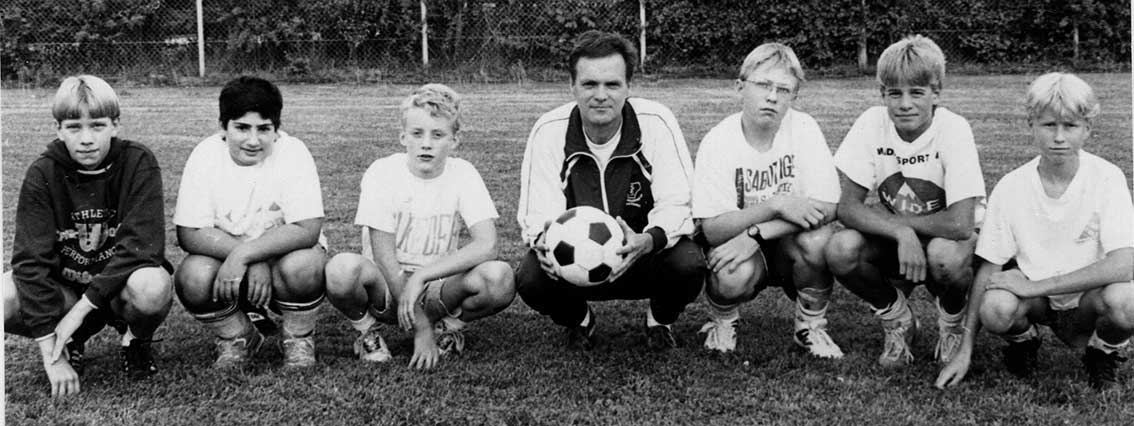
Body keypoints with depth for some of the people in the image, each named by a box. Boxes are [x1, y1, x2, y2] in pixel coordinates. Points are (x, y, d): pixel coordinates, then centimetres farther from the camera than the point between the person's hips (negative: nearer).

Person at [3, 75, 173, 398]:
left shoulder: (138, 163, -15)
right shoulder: (42, 175, -12)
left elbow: (141, 244, -23)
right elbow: (31, 259, -17)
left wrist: (81, 308, -28)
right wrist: (51, 353, -24)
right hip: (63, 288, 2)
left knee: (152, 287, -37)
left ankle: (136, 340, 0)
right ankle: (71, 341, 4)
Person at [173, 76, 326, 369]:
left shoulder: (293, 154, -17)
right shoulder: (205, 156, -12)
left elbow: (307, 230, -25)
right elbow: (189, 234, -17)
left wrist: (243, 254, -34)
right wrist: (253, 265, -27)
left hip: (282, 255, -1)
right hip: (227, 258, 2)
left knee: (301, 266, -34)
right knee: (193, 277, -29)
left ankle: (299, 341, -2)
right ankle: (235, 338, 3)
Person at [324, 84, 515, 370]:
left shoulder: (463, 175, -5)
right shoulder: (383, 173, -11)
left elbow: (487, 246, -18)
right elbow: (385, 259, -15)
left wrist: (421, 276, -28)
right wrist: (420, 328, -20)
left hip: (438, 288, 2)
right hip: (387, 287, -1)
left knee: (500, 277, -29)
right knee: (342, 269, -36)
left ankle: (447, 326, 2)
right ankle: (367, 330, -2)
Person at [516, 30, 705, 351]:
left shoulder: (657, 123, -14)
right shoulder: (548, 132, -12)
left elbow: (677, 204, -17)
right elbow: (537, 214, -13)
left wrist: (648, 241, -39)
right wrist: (543, 240, -39)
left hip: (645, 258, 0)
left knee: (688, 263, -32)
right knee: (530, 278, -30)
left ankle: (660, 321, 7)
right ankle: (578, 321, 9)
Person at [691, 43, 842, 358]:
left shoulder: (803, 128, -12)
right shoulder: (717, 143, -14)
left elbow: (827, 207, -21)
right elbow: (712, 230, -20)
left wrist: (755, 234, -29)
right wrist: (776, 205, -31)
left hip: (789, 245, 1)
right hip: (741, 250, -1)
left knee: (817, 239, -31)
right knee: (734, 275, -34)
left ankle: (811, 326, -2)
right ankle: (722, 321, 5)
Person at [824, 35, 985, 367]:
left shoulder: (953, 130, -23)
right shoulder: (872, 124, -14)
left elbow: (960, 224, -31)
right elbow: (847, 207, -16)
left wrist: (894, 218, -19)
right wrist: (901, 232, -30)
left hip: (948, 239, -3)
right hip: (895, 241, 3)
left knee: (945, 254, -38)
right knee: (840, 249, -27)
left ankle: (952, 322, 0)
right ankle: (897, 321, 4)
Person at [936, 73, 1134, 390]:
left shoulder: (1106, 178, -15)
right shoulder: (1011, 187, -10)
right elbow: (988, 268, -6)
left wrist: (1035, 286, -26)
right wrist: (965, 350, -11)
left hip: (1089, 297, -1)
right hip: (1035, 299, 1)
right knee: (995, 309, -32)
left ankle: (1104, 352, 2)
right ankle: (1022, 339, 6)